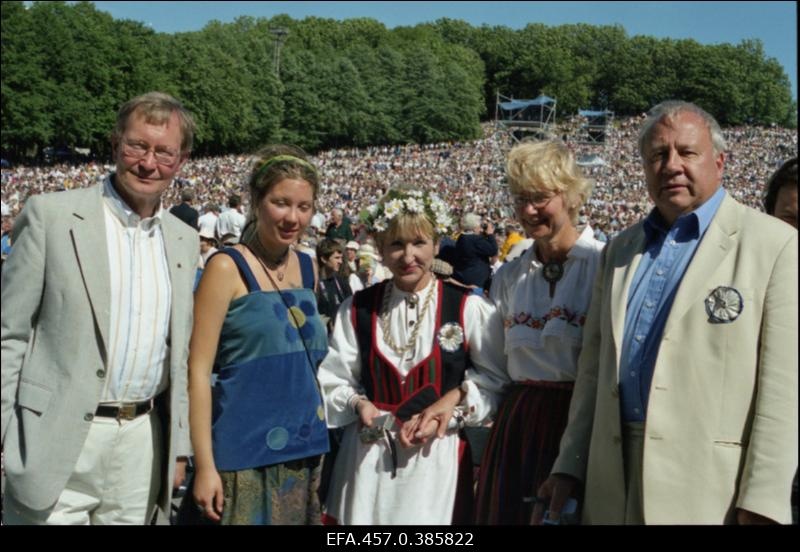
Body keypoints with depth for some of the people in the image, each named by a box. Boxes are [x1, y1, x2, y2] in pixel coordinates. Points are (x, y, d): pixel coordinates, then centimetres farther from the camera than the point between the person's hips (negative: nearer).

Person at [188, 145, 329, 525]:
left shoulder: (307, 268, 8)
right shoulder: (228, 268, -10)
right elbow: (198, 369, -12)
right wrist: (205, 464, -16)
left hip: (305, 448, 6)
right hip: (245, 453, -6)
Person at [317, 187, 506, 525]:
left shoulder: (468, 309, -3)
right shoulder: (357, 310, 6)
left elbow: (497, 377, -1)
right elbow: (333, 379, 7)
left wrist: (457, 399, -15)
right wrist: (358, 403, -11)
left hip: (437, 456, -2)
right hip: (368, 456, 2)